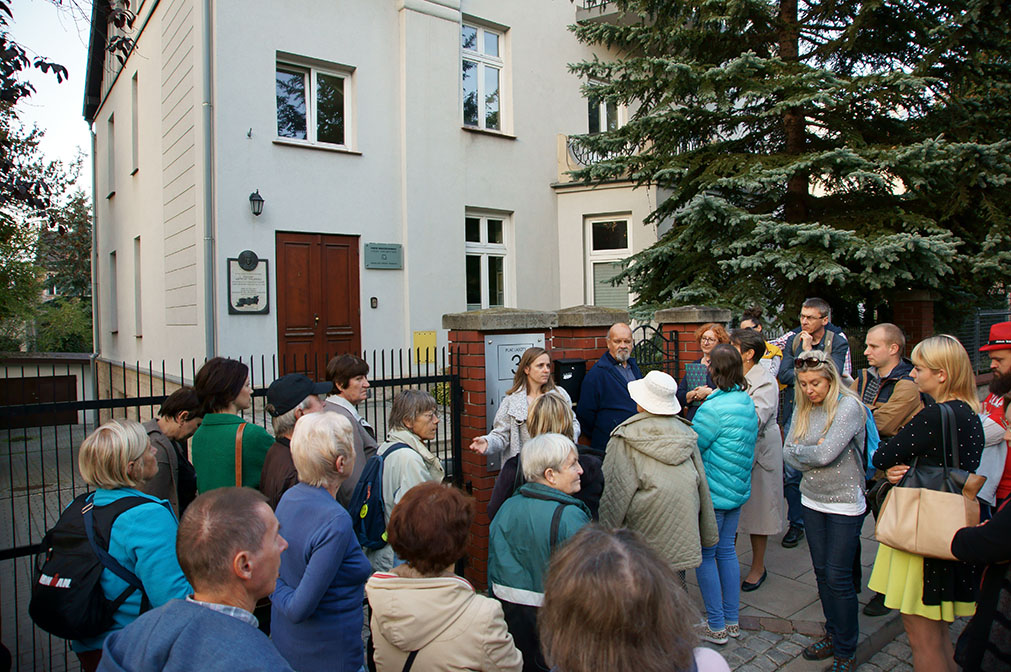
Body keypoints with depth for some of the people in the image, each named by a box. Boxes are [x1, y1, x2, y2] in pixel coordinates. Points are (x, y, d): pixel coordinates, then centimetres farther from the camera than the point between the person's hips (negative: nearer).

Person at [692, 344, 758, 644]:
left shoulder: (713, 409, -23)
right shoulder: (748, 403, 4)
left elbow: (692, 448, -18)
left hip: (712, 492, -8)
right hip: (738, 490, 8)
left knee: (705, 556, 6)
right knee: (726, 551, 18)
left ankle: (716, 626, 15)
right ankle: (732, 621, 28)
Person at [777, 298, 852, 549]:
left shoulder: (838, 343, -2)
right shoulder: (793, 340, 8)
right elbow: (783, 374, -2)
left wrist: (808, 351, -12)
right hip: (795, 413, 3)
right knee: (792, 473, 4)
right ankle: (796, 524, 18)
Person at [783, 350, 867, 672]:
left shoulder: (848, 406, -16)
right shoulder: (803, 409, 5)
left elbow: (825, 454, -24)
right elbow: (788, 453, 2)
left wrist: (800, 452, -7)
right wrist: (814, 454, -14)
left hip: (844, 504, -6)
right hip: (812, 500, 6)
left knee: (838, 578, 0)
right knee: (822, 573, 14)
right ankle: (833, 635, 30)